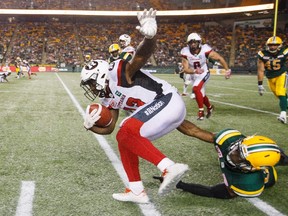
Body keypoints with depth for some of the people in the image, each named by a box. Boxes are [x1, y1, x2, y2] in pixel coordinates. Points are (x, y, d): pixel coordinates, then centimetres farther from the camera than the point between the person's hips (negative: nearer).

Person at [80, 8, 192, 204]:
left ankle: (170, 168, -27)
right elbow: (108, 128, 23)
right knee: (124, 140, 12)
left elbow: (143, 55, -26)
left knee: (126, 133, -19)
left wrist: (150, 36, -48)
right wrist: (90, 126, 3)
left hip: (167, 101, -10)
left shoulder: (119, 73, -9)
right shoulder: (109, 99, 19)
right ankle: (137, 191, 15)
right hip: (164, 108, 10)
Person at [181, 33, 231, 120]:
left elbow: (219, 58, -17)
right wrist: (195, 71, -43)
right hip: (194, 75, 4)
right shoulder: (185, 52, -20)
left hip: (204, 74, -4)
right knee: (201, 94, 17)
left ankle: (201, 111, -13)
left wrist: (227, 70, -20)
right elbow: (185, 69, -23)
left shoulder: (205, 50, -25)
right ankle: (210, 107, 46)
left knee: (196, 89, -26)